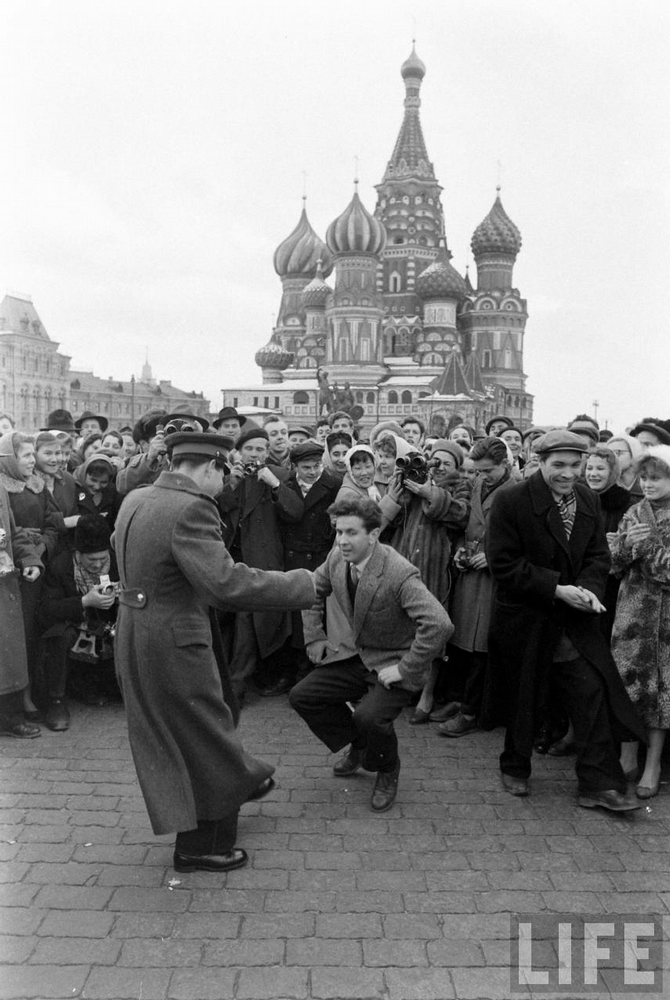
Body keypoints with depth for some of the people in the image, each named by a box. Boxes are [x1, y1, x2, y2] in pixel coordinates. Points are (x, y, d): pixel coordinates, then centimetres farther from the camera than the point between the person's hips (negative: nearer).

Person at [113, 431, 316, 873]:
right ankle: (201, 847, 26)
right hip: (174, 644, -9)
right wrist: (302, 584, -24)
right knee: (203, 738, 10)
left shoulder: (135, 500, 3)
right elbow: (227, 582, -32)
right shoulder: (191, 509, -24)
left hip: (135, 635, 9)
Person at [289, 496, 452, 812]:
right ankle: (359, 746, 22)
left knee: (369, 716, -29)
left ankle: (387, 771, 7)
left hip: (392, 662, -7)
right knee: (301, 696, -3)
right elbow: (313, 590, 13)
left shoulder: (401, 575, -30)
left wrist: (404, 669, -31)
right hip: (354, 653, 7)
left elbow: (439, 625, -39)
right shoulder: (337, 558, -8)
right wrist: (315, 637, 7)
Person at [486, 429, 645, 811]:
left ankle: (599, 784, 8)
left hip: (574, 618, 4)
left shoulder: (589, 500, 3)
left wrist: (589, 589, -16)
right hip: (525, 619, -4)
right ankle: (515, 769, 34)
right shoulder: (511, 501, -15)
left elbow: (598, 555, 5)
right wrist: (557, 589, -21)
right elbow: (504, 564, -17)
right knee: (525, 698, 10)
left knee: (593, 693, -3)